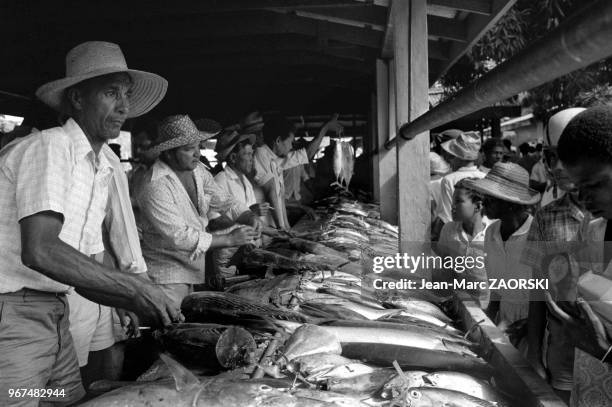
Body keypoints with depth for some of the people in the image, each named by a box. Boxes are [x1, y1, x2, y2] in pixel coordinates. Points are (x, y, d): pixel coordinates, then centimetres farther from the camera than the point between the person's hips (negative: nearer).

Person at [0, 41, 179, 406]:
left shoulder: (103, 170, 12)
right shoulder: (49, 147, -13)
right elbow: (39, 251, -25)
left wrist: (141, 303, 0)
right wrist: (135, 288, -22)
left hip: (55, 314, 8)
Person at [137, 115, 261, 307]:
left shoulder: (197, 169, 2)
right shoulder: (155, 186, -23)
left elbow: (223, 200, 10)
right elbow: (179, 237, -24)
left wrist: (249, 217, -11)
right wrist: (229, 239, -21)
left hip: (192, 270, 7)